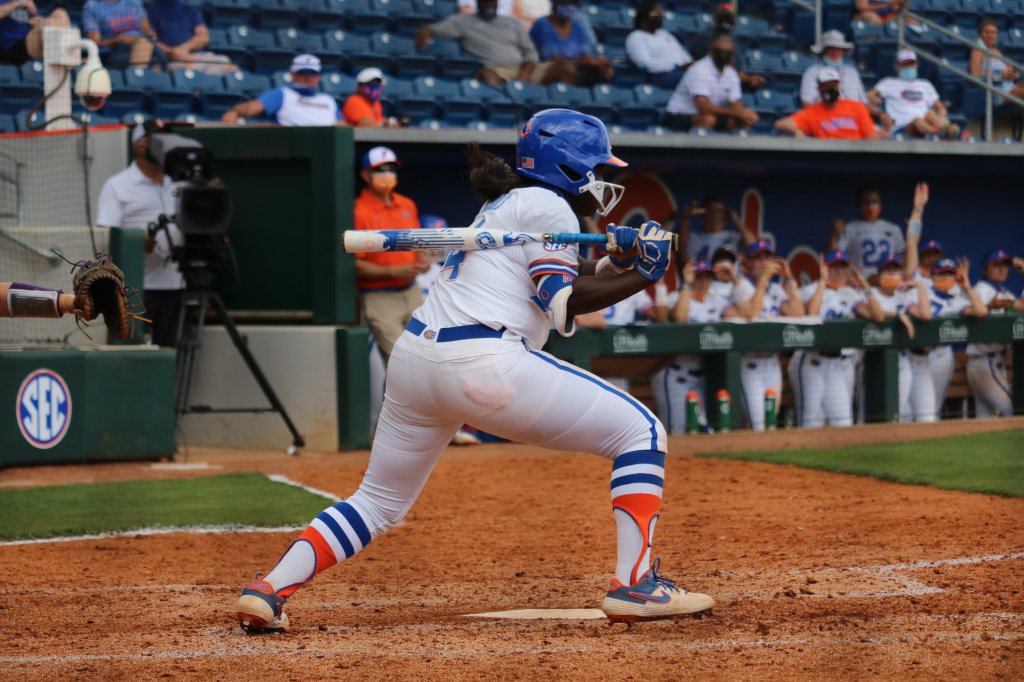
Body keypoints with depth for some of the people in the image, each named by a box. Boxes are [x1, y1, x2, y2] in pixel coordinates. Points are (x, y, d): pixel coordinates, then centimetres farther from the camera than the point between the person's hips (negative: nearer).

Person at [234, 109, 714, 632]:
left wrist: (618, 258, 13)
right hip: (483, 361, -9)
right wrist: (642, 277, 0)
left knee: (377, 504, 21)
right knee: (641, 432, 1)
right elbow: (566, 302, -6)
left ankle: (266, 592, 5)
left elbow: (567, 281, 28)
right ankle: (634, 586, -8)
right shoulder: (547, 206, 3)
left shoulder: (504, 205, 30)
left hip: (413, 357, 9)